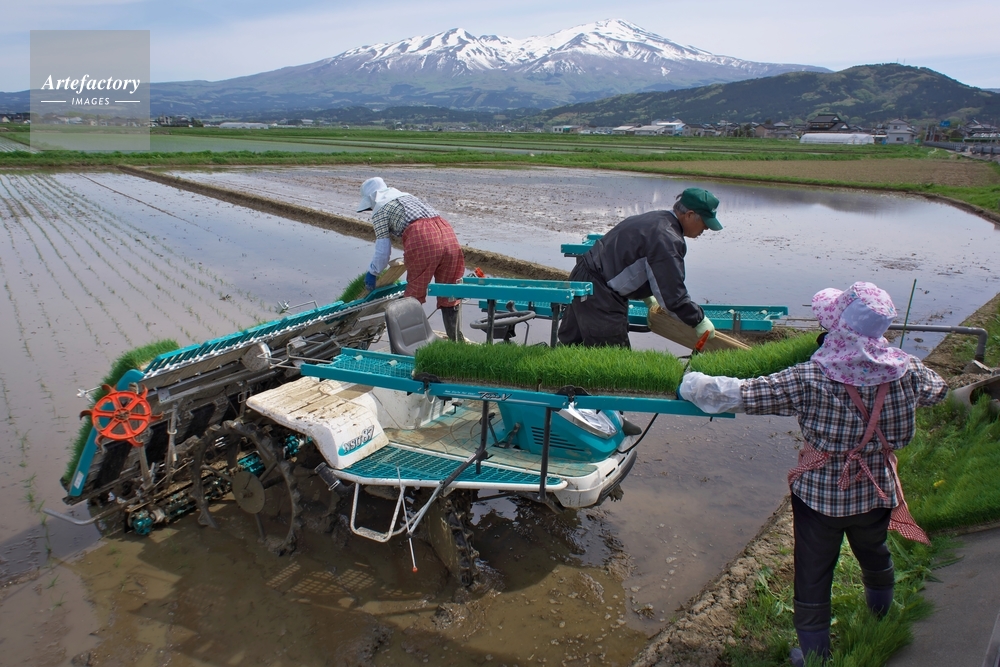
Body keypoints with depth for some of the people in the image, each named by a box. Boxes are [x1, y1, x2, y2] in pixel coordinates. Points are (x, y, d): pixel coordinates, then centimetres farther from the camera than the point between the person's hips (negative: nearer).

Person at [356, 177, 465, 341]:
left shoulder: (379, 210, 15)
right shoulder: (406, 196, 36)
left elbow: (383, 250, 11)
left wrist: (372, 273, 26)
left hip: (422, 239, -6)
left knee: (414, 296, 5)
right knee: (449, 295, 13)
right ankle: (456, 341, 18)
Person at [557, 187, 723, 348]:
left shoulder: (655, 219, 15)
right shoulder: (667, 239, -19)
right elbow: (672, 292, -19)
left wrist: (648, 298, 34)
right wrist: (699, 321, -5)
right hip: (597, 292, -11)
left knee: (569, 343, 19)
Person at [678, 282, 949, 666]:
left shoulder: (809, 380, -28)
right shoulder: (905, 371, -16)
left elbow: (744, 395, -28)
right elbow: (937, 390, 7)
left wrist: (691, 385, -13)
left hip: (819, 494, -4)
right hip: (877, 493, 5)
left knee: (813, 578, 15)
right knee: (874, 556, 33)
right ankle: (883, 620, 62)